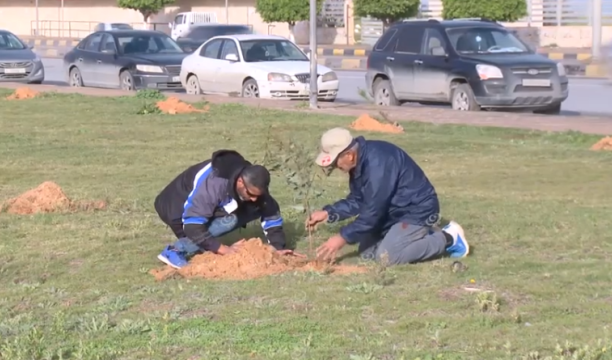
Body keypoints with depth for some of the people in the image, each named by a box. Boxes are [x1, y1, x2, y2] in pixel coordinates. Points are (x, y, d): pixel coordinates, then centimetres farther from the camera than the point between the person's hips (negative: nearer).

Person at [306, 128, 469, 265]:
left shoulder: (377, 163, -32)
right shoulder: (360, 160, -2)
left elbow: (373, 210, -28)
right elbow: (357, 200, 8)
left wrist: (343, 237, -23)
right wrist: (328, 213, -6)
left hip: (417, 210, -10)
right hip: (396, 210, 10)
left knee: (386, 256, -19)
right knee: (367, 252, 6)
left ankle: (447, 238, -5)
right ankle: (424, 235, 16)